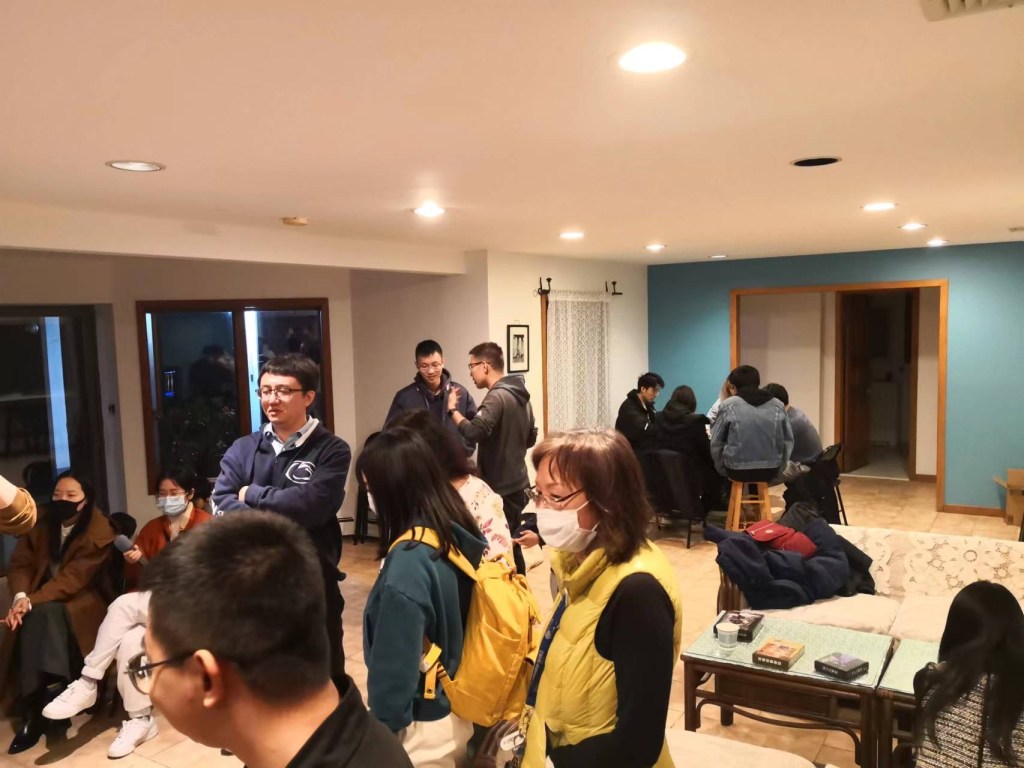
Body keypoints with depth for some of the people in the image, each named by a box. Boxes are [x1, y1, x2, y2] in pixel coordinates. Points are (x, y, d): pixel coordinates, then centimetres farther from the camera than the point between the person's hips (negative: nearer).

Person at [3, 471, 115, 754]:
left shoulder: (99, 531, -12)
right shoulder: (42, 524, 6)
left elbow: (74, 578, -20)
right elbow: (21, 564, -2)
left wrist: (33, 601, -31)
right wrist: (22, 597, -22)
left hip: (84, 599, -4)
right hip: (44, 602, 4)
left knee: (44, 615, -33)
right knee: (34, 618, -29)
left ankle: (35, 709, -32)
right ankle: (36, 707, -27)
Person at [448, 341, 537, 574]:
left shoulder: (497, 397, -17)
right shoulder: (520, 395, 12)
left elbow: (473, 432, -31)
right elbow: (531, 438, 20)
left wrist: (453, 409, -16)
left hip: (501, 488, -10)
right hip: (517, 484, 10)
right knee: (511, 546, 18)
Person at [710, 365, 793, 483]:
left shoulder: (728, 405, -2)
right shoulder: (777, 405, 5)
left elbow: (716, 443, 0)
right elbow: (788, 442, 8)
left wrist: (724, 470, 12)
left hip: (737, 470, -3)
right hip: (770, 470, 3)